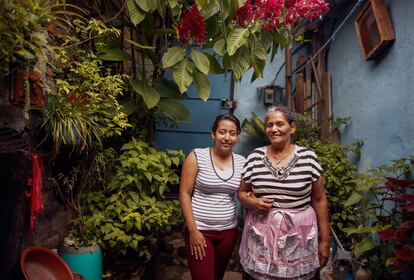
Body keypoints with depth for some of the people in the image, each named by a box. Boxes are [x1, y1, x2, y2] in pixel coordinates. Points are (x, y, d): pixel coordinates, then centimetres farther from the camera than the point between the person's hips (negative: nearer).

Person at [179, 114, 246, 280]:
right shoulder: (197, 156, -9)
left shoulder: (241, 162, 2)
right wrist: (193, 230, -13)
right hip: (200, 229, -4)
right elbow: (184, 193, -9)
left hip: (228, 230, 4)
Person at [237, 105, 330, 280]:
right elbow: (242, 192, 9)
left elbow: (319, 200, 1)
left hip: (299, 235, -1)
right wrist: (253, 203, -13)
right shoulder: (255, 157, -1)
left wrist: (325, 240, 2)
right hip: (261, 234, 1)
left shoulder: (308, 157, -4)